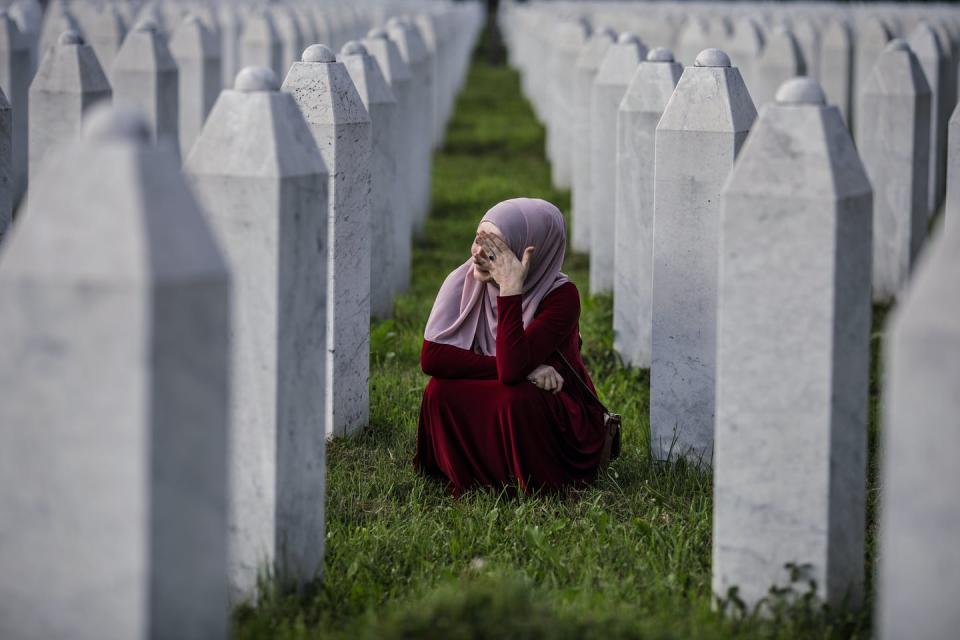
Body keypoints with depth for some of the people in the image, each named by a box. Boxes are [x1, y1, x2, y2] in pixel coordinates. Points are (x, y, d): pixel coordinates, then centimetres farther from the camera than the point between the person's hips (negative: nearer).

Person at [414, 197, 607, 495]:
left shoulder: (561, 296, -22)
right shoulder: (465, 281, -11)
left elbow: (511, 370, -34)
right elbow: (431, 356, -23)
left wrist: (510, 290, -37)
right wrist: (523, 369, -28)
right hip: (490, 413, 4)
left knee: (515, 398, -34)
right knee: (440, 391, -24)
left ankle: (530, 488, -9)